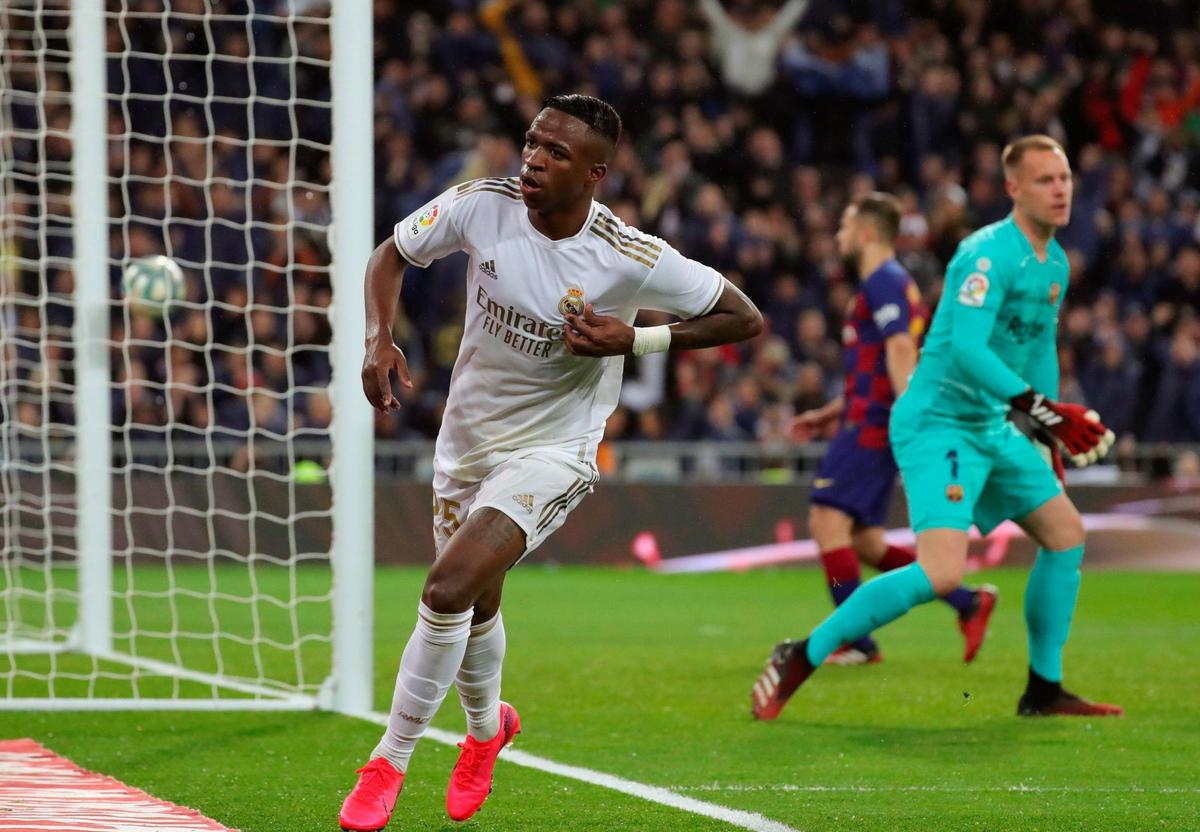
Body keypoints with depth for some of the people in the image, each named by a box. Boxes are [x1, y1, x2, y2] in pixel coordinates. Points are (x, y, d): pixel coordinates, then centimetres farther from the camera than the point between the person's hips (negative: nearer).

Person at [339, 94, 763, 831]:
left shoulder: (630, 259, -23)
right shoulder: (483, 205, -14)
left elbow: (745, 319, -12)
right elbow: (394, 253, 3)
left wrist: (633, 340, -22)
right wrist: (380, 338, -15)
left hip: (551, 451, -5)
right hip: (467, 437, 5)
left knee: (448, 590, -22)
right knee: (476, 606, 21)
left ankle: (391, 762, -4)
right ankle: (486, 725, 54)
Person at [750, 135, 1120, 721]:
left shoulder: (1055, 264, 12)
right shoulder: (988, 254, -19)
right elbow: (967, 347, -29)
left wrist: (1052, 438, 26)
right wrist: (1042, 409, -33)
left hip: (991, 428, 10)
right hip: (936, 425, -10)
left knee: (1066, 532, 12)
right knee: (942, 573, -22)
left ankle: (1043, 690, 21)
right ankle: (801, 657, -11)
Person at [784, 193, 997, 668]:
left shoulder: (884, 282, -8)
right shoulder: (885, 285, 24)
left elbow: (900, 351, -21)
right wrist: (826, 415, 28)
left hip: (872, 427, -10)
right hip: (869, 422, 10)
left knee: (827, 520, -13)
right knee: (864, 542, 9)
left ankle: (856, 642, -14)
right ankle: (968, 603, 7)